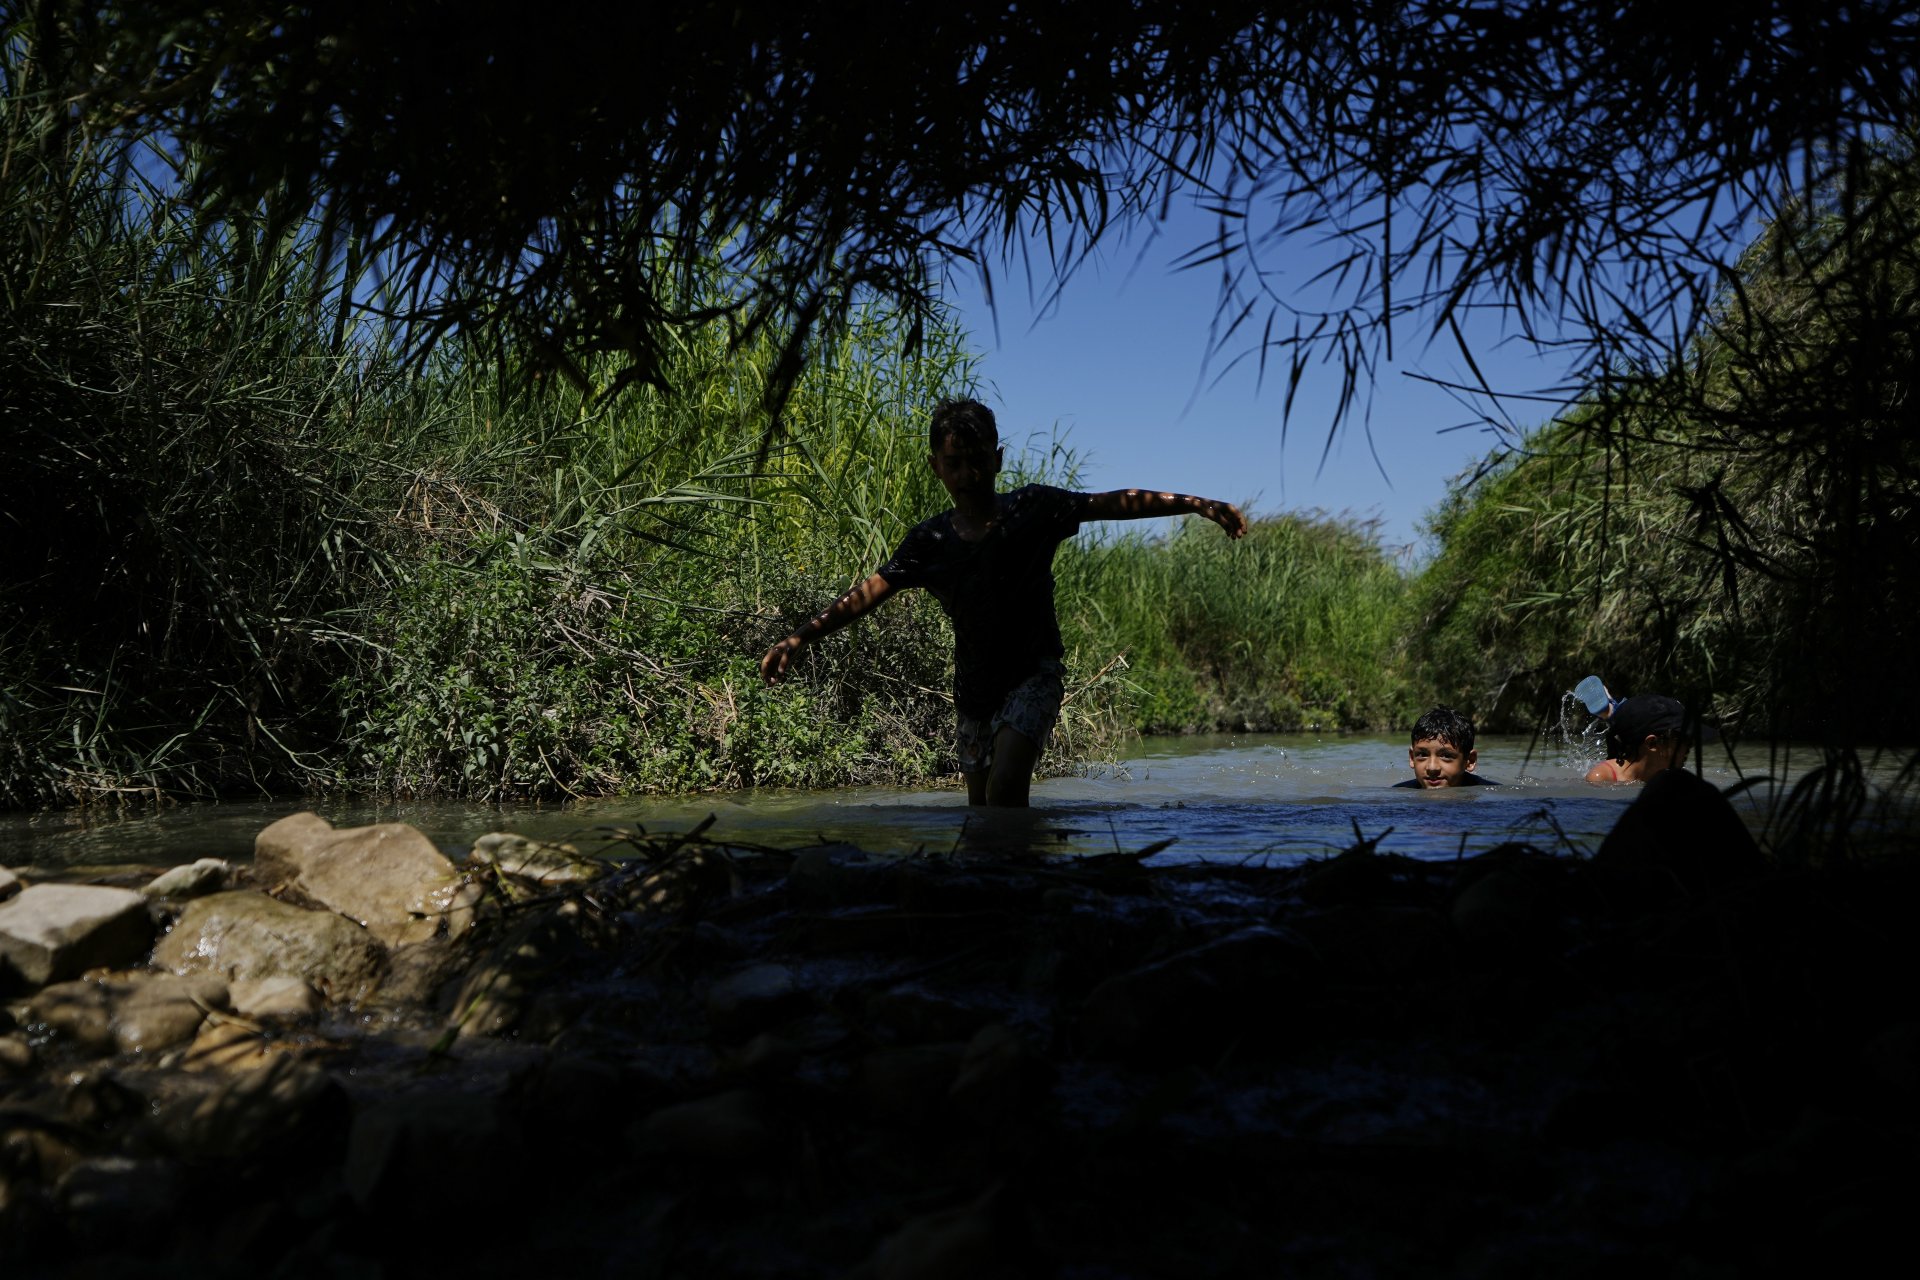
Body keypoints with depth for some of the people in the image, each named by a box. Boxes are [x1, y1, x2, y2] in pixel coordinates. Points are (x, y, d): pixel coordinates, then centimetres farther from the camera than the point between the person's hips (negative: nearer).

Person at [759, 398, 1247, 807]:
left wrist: (1197, 504, -18)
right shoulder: (930, 540, -2)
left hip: (1033, 673, -4)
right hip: (974, 686, 4)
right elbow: (866, 594, -4)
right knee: (982, 808, 10)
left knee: (1005, 786, -22)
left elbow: (1114, 503, -11)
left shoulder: (1032, 508, -7)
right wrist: (798, 638, -12)